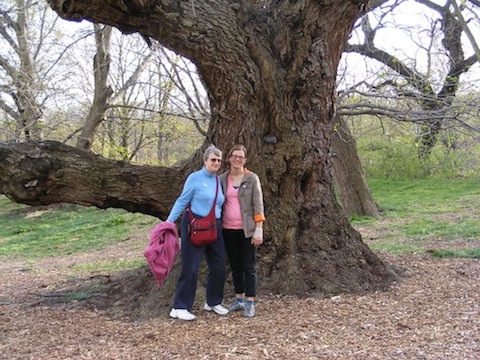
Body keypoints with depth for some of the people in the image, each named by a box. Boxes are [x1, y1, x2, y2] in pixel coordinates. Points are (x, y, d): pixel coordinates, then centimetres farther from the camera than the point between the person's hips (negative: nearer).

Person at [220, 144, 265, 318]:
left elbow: (258, 205, -5)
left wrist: (259, 229, -12)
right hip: (228, 230, 4)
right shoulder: (222, 179, 6)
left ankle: (250, 303, 6)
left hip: (247, 230, -4)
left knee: (249, 266, 0)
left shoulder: (252, 178, -3)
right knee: (235, 266, 12)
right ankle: (239, 299, 22)